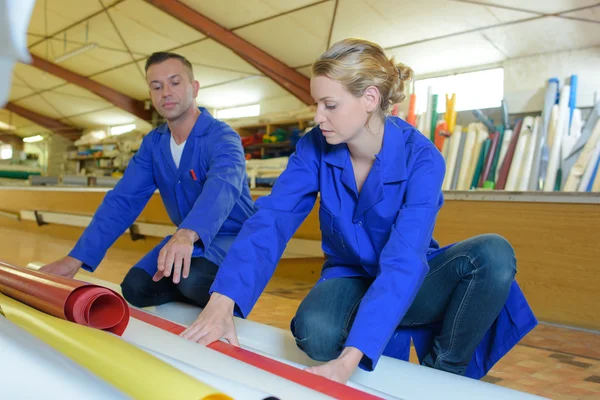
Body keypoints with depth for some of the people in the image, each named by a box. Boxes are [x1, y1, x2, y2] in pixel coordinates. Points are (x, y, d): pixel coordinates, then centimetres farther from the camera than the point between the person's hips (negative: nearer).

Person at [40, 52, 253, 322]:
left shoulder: (222, 137, -22)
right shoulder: (153, 143, -1)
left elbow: (222, 185, -44)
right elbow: (122, 200, -7)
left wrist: (187, 234, -65)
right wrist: (77, 258, -17)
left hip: (234, 237, -6)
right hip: (189, 238, 6)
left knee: (193, 278, -33)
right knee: (135, 288, -10)